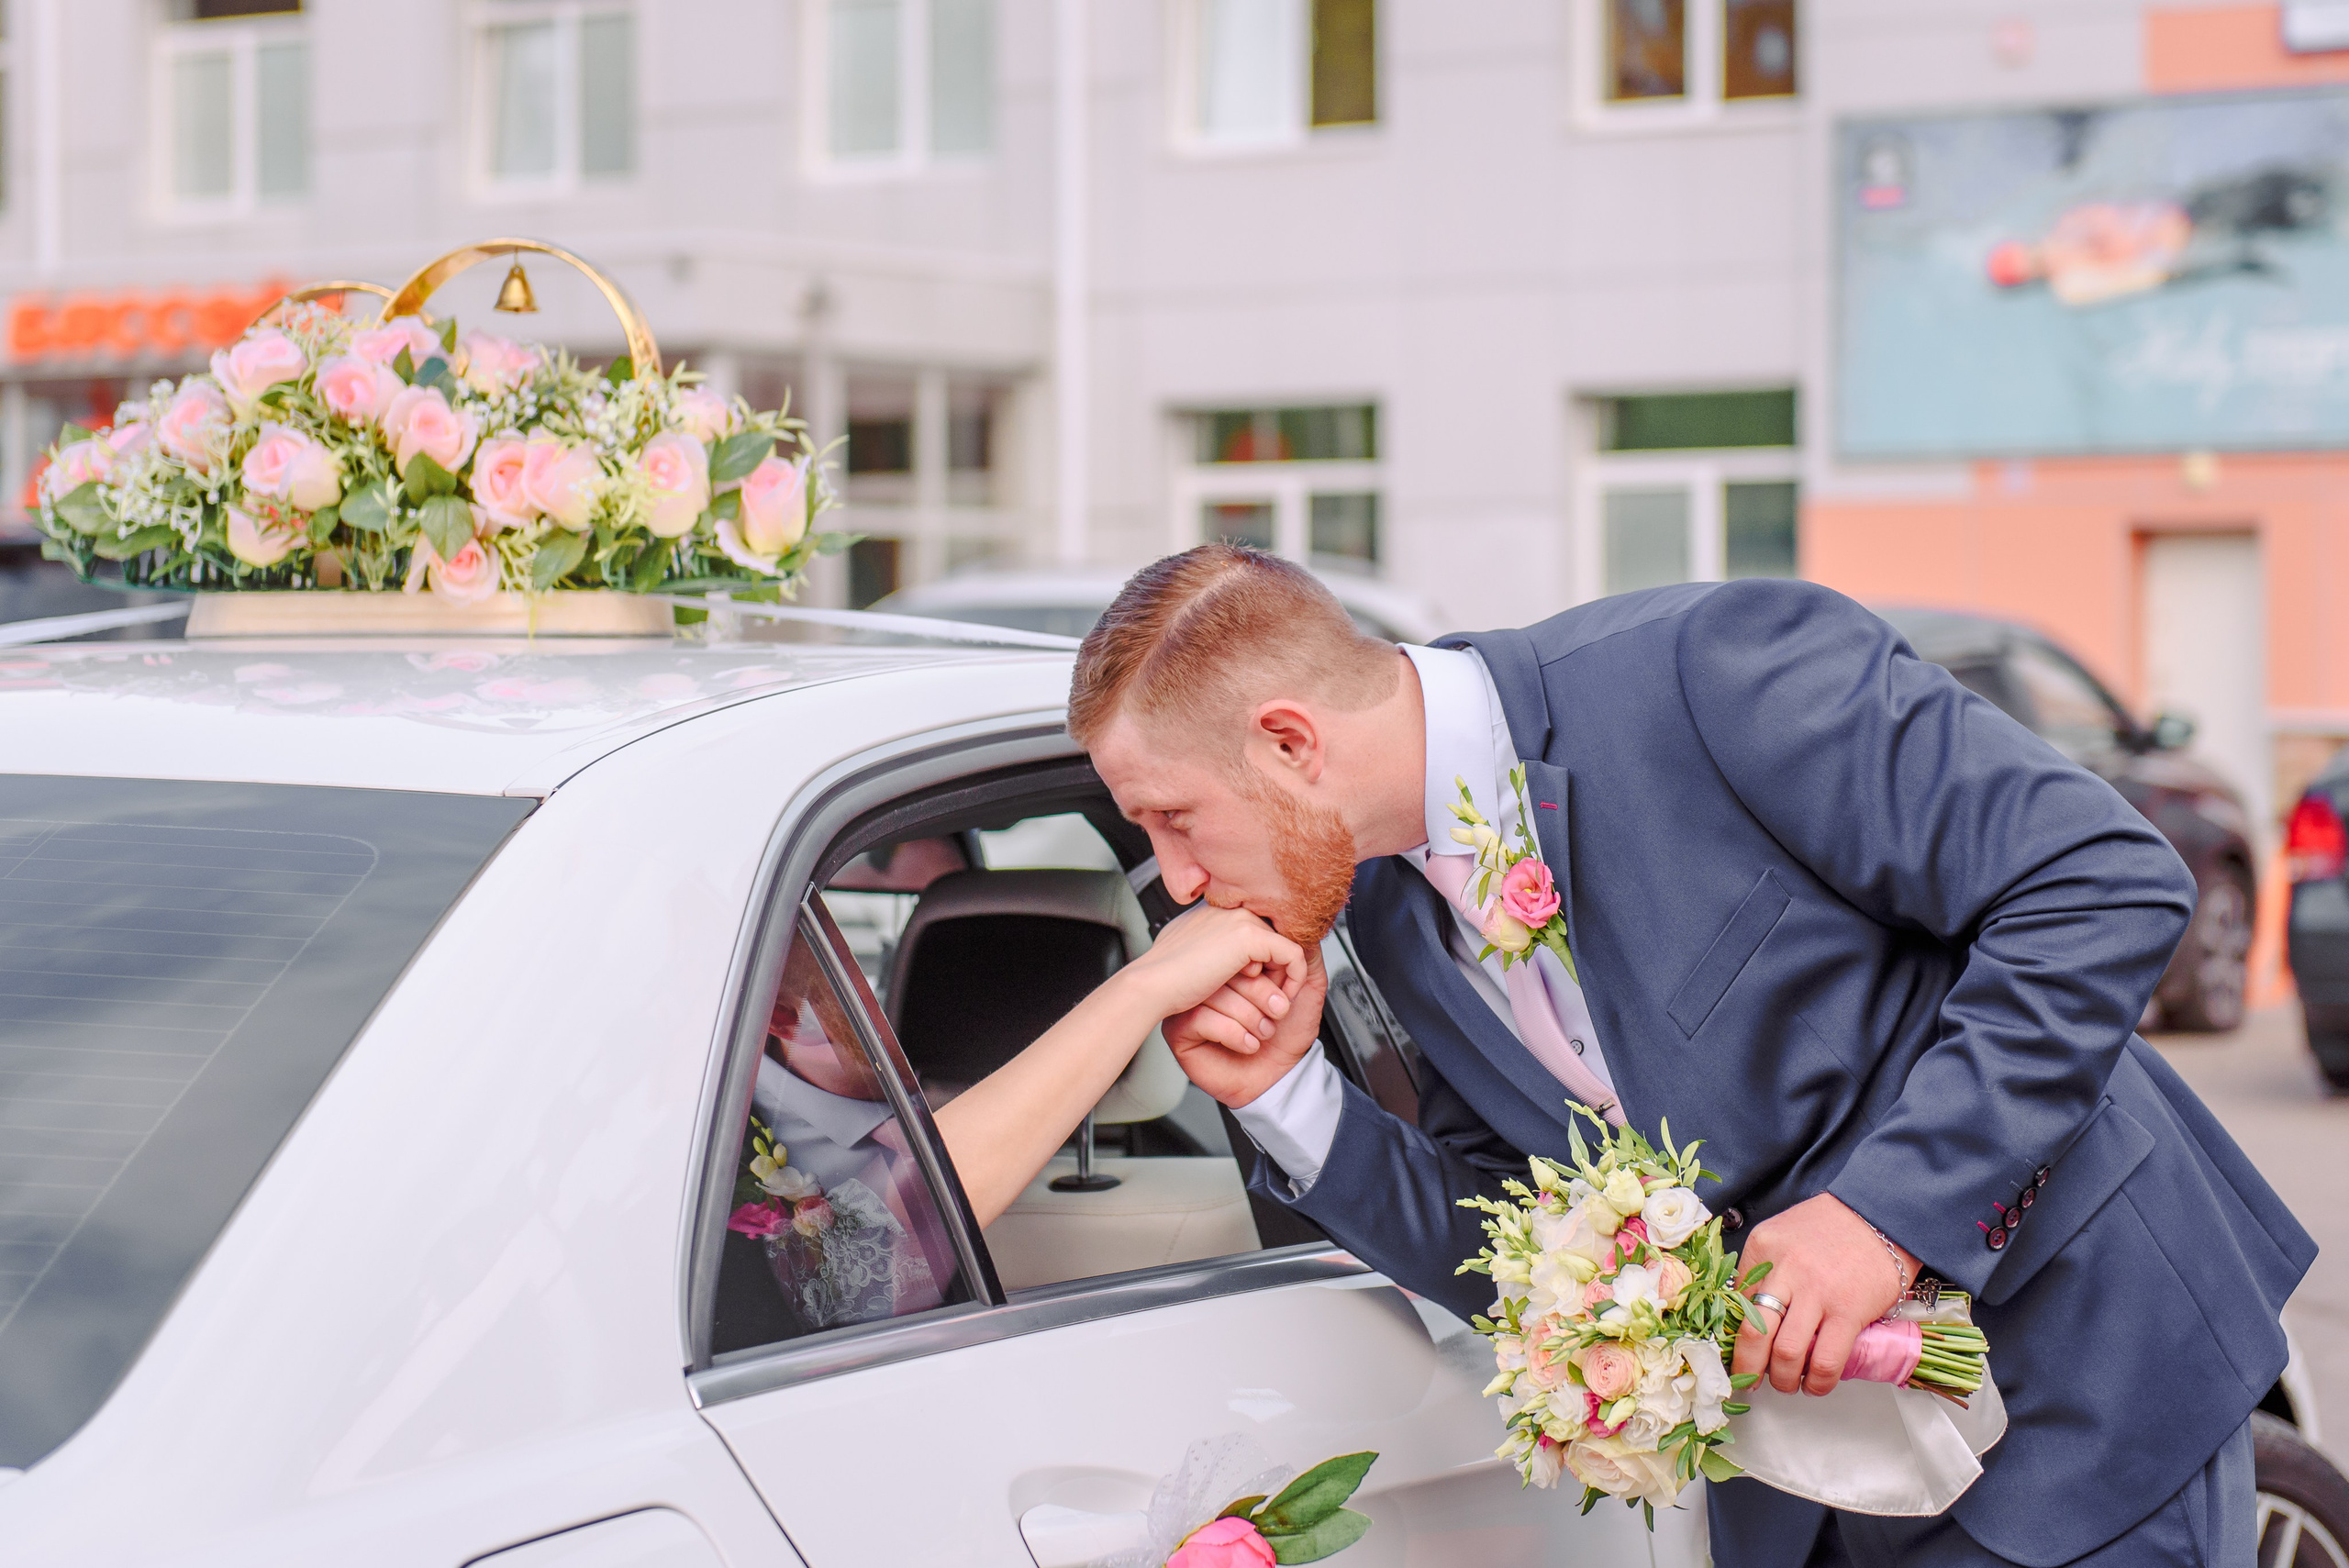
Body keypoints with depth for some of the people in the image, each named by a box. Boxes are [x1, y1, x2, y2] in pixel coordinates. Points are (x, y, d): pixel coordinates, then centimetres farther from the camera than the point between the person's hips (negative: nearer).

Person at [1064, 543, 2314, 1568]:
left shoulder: (1717, 672, -22)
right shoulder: (1390, 916, 1)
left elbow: (2108, 882, -23)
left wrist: (1888, 1209, -27)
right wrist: (1286, 1096, -9)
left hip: (2076, 1357, -6)